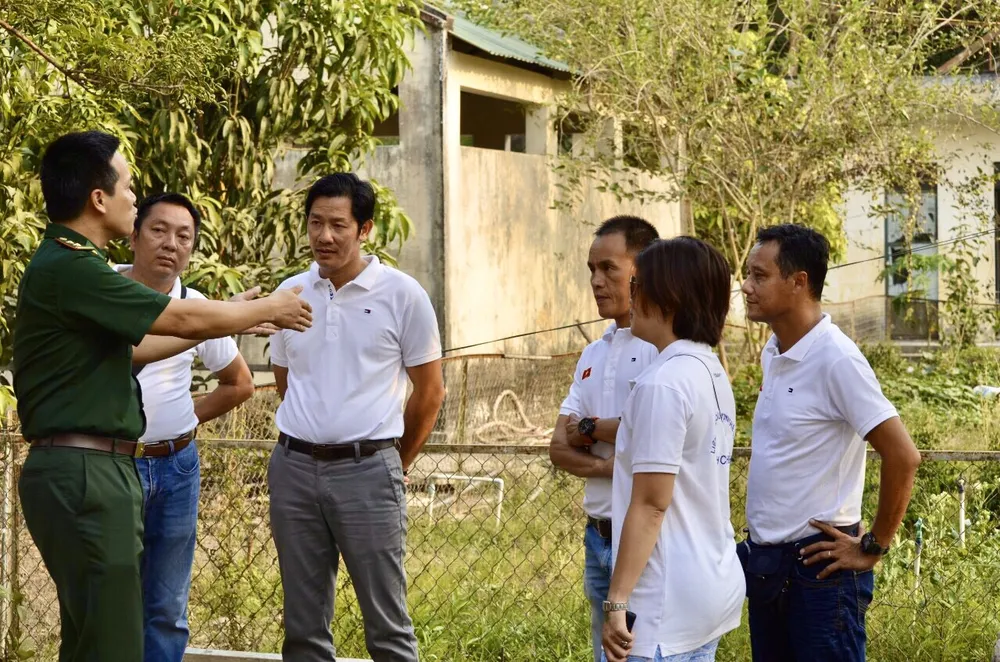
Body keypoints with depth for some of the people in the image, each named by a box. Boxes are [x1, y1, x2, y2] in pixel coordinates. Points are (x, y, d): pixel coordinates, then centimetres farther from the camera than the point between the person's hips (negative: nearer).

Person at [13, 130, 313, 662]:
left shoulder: (67, 265, 16)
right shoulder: (68, 269, -16)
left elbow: (127, 350, 25)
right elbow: (185, 319, -12)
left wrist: (234, 316, 29)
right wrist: (270, 309, 4)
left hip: (91, 472, 11)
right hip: (84, 472, -11)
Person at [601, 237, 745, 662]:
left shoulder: (664, 382, -17)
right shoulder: (712, 374, 11)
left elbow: (651, 503, -19)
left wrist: (617, 600, -17)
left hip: (670, 600, -10)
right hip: (712, 585, 10)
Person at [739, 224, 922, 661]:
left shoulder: (836, 359, -17)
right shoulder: (773, 354, 8)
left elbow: (903, 457, -21)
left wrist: (873, 548, -13)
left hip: (817, 566, -8)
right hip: (766, 560, 8)